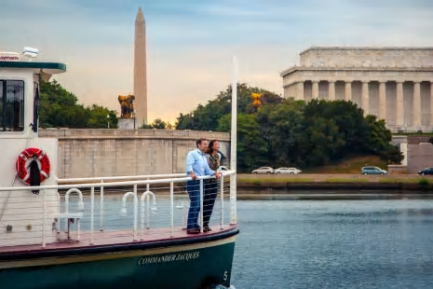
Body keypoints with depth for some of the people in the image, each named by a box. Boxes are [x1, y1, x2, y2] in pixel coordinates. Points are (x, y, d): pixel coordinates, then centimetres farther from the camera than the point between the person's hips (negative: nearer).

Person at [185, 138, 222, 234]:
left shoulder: (204, 157, 22)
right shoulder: (192, 154, -5)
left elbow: (207, 170, 20)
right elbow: (189, 165, -22)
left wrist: (215, 173, 1)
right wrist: (191, 174, -40)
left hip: (201, 182, 9)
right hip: (193, 182, -9)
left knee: (199, 205, 10)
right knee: (194, 204, -12)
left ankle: (195, 225, 17)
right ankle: (190, 227, -10)